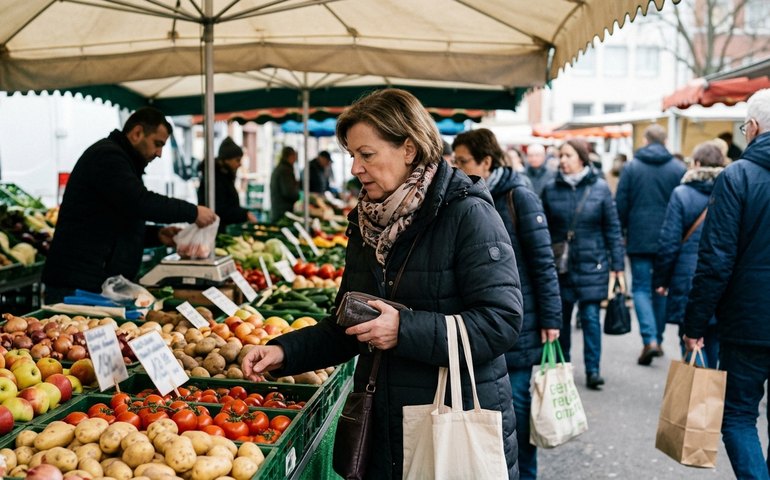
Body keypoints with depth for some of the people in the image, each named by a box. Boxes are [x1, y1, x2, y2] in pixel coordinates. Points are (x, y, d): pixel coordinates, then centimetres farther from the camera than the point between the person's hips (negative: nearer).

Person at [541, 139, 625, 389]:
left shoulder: (599, 187, -1)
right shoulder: (551, 189, 2)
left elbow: (612, 228, 1)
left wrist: (616, 265, -2)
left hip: (591, 265, -2)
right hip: (559, 265, 2)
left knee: (591, 317, -3)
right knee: (561, 317, 11)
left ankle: (593, 369, 6)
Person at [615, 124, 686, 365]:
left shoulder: (631, 167, -3)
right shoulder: (679, 168, 0)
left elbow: (620, 205, -3)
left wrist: (620, 234, 10)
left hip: (639, 239, -2)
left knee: (641, 287, 3)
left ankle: (650, 339, -14)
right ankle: (658, 339, 23)